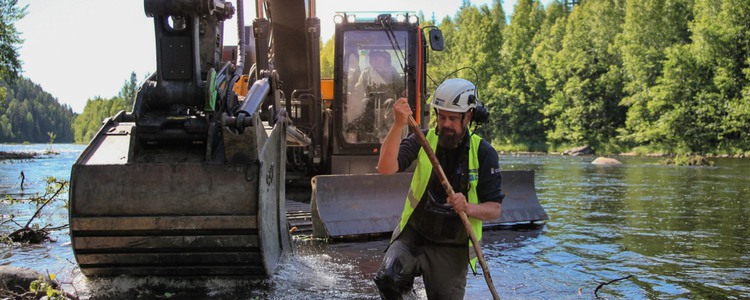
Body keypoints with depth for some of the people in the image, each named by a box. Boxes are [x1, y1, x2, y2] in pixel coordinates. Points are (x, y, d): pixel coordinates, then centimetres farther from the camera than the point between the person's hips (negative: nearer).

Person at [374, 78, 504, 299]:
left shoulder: (484, 153, -7)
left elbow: (494, 209, -6)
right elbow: (386, 168, -22)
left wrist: (468, 208, -28)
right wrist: (398, 125, -33)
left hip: (453, 249, 1)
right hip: (413, 234, 0)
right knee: (388, 279, -26)